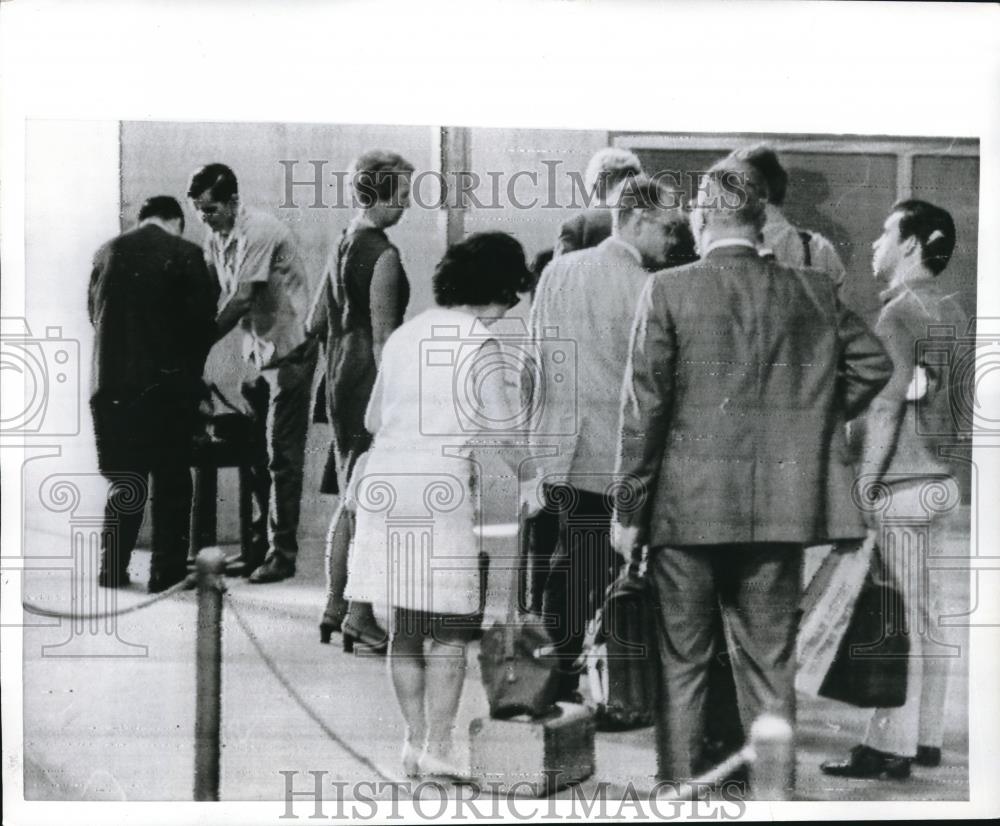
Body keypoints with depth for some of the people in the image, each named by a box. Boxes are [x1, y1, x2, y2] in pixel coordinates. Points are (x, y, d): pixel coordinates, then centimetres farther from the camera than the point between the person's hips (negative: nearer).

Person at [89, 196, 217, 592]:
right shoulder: (185, 254, -5)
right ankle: (167, 571, 8)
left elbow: (93, 312, 12)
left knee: (124, 478, 14)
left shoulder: (106, 252, 7)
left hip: (111, 382, 4)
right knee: (171, 481, 7)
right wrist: (190, 371, 10)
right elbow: (203, 319, -6)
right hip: (166, 382, -4)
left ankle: (113, 569, 14)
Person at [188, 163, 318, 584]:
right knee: (254, 454, 11)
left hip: (288, 351, -8)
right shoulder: (215, 238, 6)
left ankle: (282, 553, 1)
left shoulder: (259, 232, -20)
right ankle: (260, 545, 20)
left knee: (282, 456, -5)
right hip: (258, 352, 8)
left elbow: (241, 301, -23)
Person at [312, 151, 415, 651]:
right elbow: (384, 338, -19)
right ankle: (360, 618, 0)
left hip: (340, 384, 9)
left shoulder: (343, 248, 13)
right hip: (371, 385, -9)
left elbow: (316, 323, 18)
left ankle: (334, 607, 21)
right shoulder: (384, 256, -14)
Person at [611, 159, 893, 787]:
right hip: (778, 511, 3)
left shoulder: (667, 291, -7)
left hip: (686, 510, -2)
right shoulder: (813, 292, 2)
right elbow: (874, 363, 6)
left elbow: (644, 409, -8)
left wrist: (630, 510, -2)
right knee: (771, 667, 12)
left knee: (683, 665, 10)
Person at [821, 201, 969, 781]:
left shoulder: (899, 313, -13)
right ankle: (927, 738, 19)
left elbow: (886, 408, -16)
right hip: (943, 482, 9)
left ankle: (892, 748, 1)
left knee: (895, 622, -4)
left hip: (901, 485, -8)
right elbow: (961, 400, 16)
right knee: (932, 618, 11)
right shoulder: (955, 312, 12)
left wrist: (866, 487, -14)